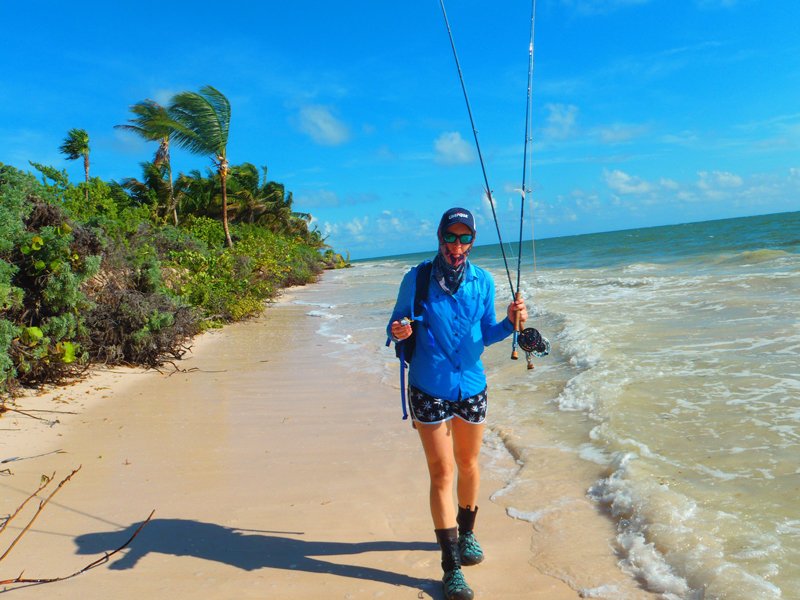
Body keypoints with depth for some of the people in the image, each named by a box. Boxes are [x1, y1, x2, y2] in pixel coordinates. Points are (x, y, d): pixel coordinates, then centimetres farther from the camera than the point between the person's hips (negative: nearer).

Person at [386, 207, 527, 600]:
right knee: (441, 474, -1)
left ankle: (466, 533, 44)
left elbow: (486, 335, 7)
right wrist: (397, 332, -25)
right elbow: (396, 323, -2)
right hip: (429, 391, -3)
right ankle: (451, 567, 10)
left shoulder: (482, 281, -1)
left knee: (468, 465, 19)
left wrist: (510, 322, -13)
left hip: (472, 388, 3)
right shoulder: (416, 279, -9)